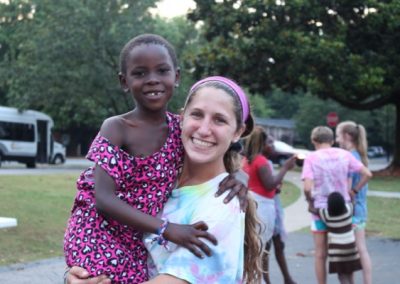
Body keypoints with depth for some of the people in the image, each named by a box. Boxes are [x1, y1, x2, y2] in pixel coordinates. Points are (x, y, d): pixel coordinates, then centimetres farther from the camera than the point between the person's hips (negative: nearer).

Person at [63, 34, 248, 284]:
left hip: (143, 245, 5)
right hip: (101, 241, -4)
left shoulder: (181, 128, 0)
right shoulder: (115, 128, -12)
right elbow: (104, 199, -19)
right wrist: (167, 230, -27)